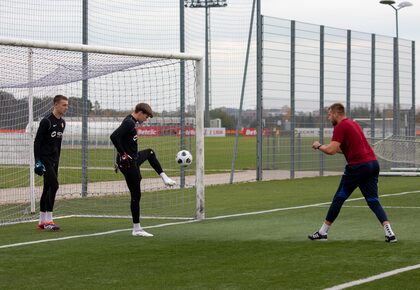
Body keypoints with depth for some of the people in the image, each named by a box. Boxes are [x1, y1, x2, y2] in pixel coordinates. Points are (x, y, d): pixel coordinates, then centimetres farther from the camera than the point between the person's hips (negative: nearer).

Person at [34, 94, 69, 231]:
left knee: (48, 188, 10)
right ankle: (48, 221, -14)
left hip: (54, 159, 8)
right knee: (54, 185, -16)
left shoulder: (62, 122, 11)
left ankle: (42, 222, 15)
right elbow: (37, 141, -14)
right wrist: (37, 161, -19)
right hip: (44, 158, -8)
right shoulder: (47, 121, -14)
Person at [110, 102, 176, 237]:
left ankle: (164, 178, 39)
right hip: (128, 163, -10)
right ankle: (136, 229, 3)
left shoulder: (132, 122, 9)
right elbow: (114, 136, -31)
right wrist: (123, 154, -23)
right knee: (136, 195, -3)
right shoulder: (129, 123, -19)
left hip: (134, 159, 10)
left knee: (150, 153, 33)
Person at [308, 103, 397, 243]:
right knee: (373, 201, 5)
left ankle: (323, 232, 13)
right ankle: (389, 233, -11)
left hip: (357, 166, -8)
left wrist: (319, 146, 3)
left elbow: (331, 150, -16)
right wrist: (331, 147, 25)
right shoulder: (353, 123, 21)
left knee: (339, 199, 4)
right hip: (373, 163, 8)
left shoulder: (340, 127, -7)